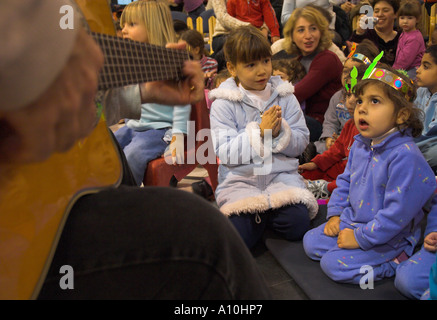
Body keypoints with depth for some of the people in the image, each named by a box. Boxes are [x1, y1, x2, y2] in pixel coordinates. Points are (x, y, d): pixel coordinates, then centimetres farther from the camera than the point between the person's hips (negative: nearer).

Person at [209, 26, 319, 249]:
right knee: (240, 235, -24)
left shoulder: (285, 96, 6)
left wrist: (280, 132, -17)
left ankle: (267, 212, 10)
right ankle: (259, 215, 10)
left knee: (298, 224, -22)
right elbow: (225, 152, -12)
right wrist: (260, 132, -20)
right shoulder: (223, 104, -2)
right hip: (240, 178, -2)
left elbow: (301, 143, 4)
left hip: (281, 174, 2)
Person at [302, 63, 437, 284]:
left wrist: (361, 237, -23)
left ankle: (395, 261, -2)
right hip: (351, 223, 9)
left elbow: (398, 210, -28)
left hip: (387, 236, -9)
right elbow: (345, 181, 16)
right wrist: (335, 214, 5)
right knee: (311, 242, 8)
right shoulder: (360, 144, 0)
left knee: (334, 264, -18)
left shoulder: (404, 155, -28)